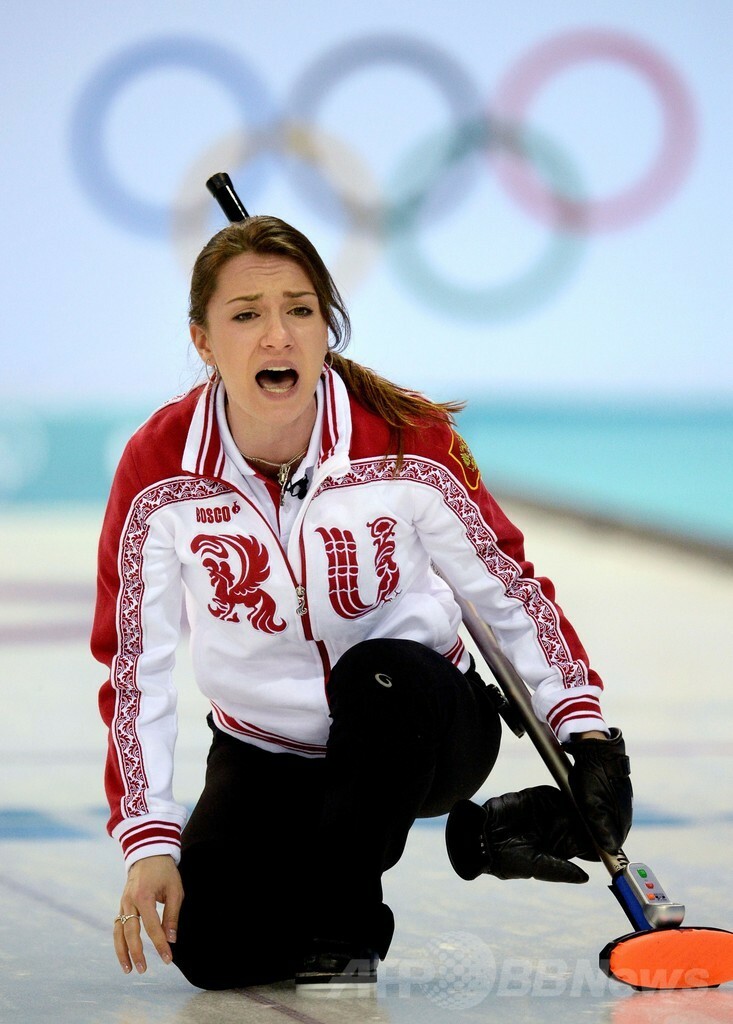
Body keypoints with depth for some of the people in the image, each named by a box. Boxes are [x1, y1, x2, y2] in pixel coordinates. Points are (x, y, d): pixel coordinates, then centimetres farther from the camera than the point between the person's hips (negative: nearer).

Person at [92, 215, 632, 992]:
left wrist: (585, 729, -12)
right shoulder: (160, 471, -17)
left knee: (379, 673, -36)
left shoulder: (408, 441, -19)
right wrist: (151, 841, -15)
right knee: (211, 950, -17)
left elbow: (506, 587, -5)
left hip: (415, 727, -2)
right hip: (265, 753, 2)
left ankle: (344, 928, -14)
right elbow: (134, 665, -10)